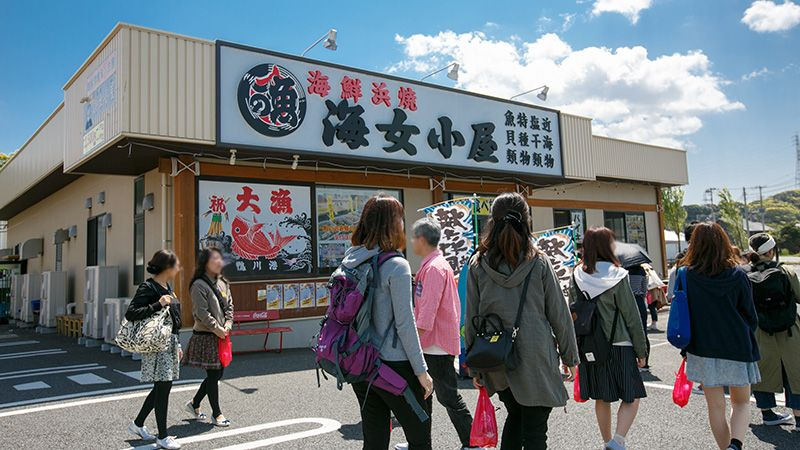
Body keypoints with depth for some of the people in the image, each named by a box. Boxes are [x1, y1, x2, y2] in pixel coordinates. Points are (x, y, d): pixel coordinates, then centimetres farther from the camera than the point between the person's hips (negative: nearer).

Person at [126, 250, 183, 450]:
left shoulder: (168, 286, 13)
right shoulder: (148, 287, -12)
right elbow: (130, 314, -20)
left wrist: (177, 344, 21)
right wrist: (158, 305, -24)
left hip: (170, 342, 9)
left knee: (163, 387, 14)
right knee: (162, 388, -3)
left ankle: (138, 424, 32)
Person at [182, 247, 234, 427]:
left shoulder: (223, 283, 10)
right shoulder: (199, 285, -13)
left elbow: (229, 306, 11)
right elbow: (202, 312, -18)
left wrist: (227, 325, -3)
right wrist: (216, 328, -16)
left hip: (221, 335, 8)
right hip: (205, 336, -8)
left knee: (218, 373, 13)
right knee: (213, 374, 0)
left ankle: (194, 403, 32)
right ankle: (216, 414, 14)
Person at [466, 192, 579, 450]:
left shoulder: (477, 265, -3)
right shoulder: (539, 262, -6)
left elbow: (471, 318, -1)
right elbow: (559, 314, -2)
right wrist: (570, 357, 10)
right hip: (535, 359, -3)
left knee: (515, 416, 25)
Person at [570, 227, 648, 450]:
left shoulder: (577, 277, 0)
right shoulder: (618, 276, -11)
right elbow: (632, 317, -7)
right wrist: (641, 350, 2)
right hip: (618, 346, -4)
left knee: (601, 399, 17)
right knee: (631, 397, 7)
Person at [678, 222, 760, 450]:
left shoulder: (686, 275, -7)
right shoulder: (737, 275, -6)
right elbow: (751, 316, 2)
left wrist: (686, 349, 8)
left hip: (703, 351, 0)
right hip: (737, 350, 0)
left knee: (715, 407, 13)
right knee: (741, 403, 15)